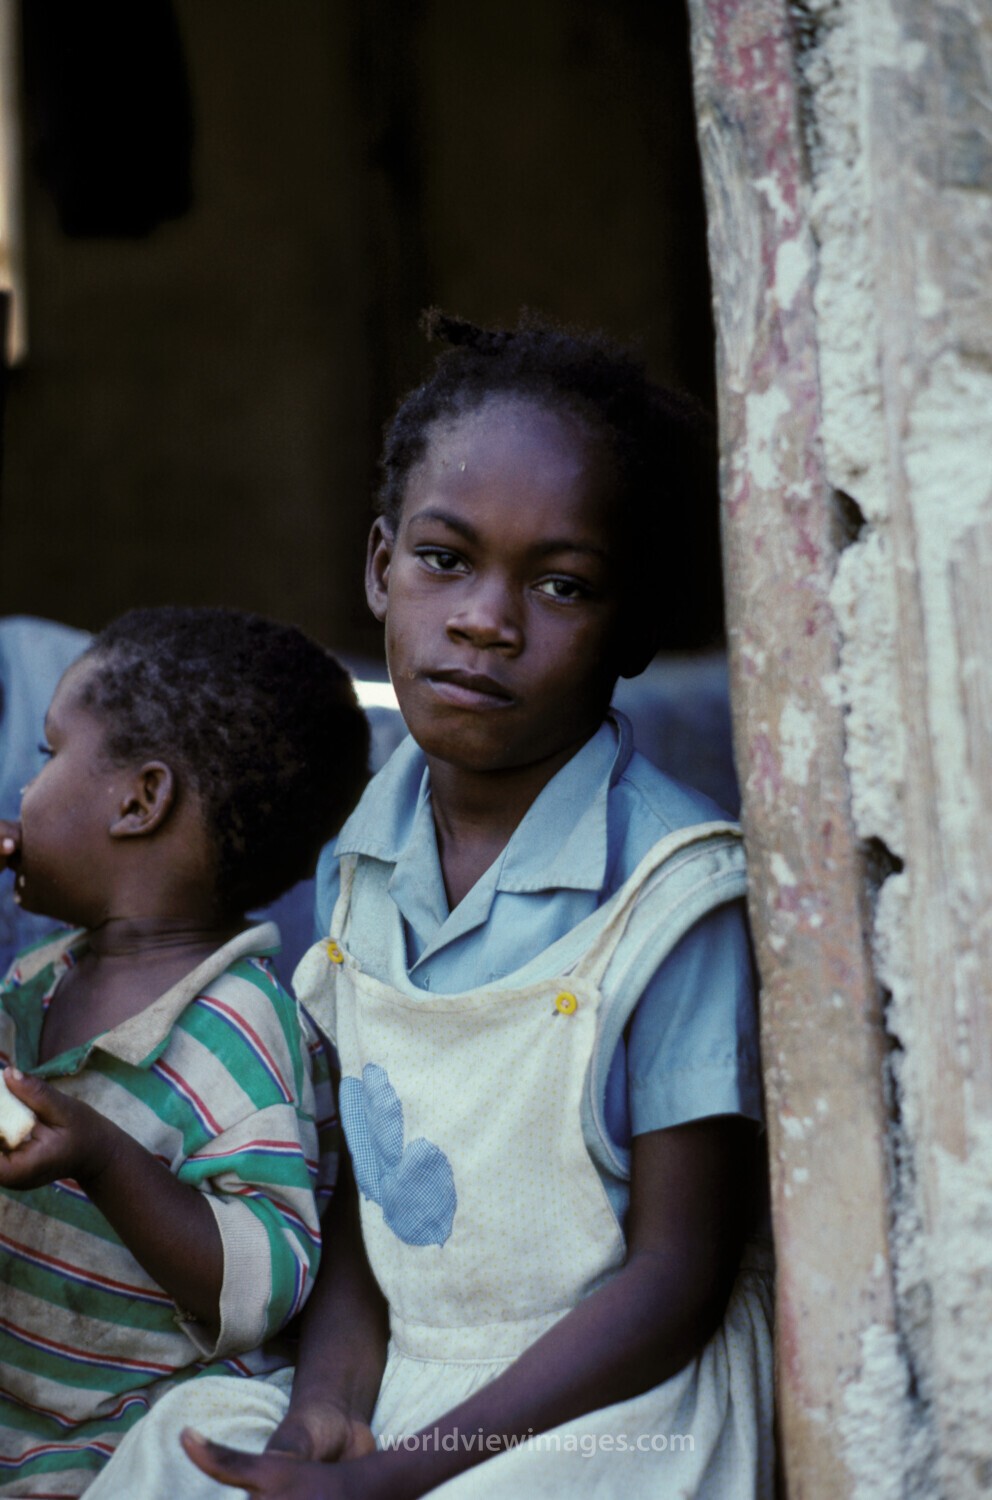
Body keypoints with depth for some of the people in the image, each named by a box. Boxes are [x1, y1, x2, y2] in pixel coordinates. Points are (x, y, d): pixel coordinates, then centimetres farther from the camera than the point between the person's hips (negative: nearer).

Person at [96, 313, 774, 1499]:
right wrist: (325, 1399, -10)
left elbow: (679, 1276, -15)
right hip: (401, 1390, 6)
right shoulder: (364, 867, 3)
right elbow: (374, 1185, 10)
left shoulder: (678, 896, -17)